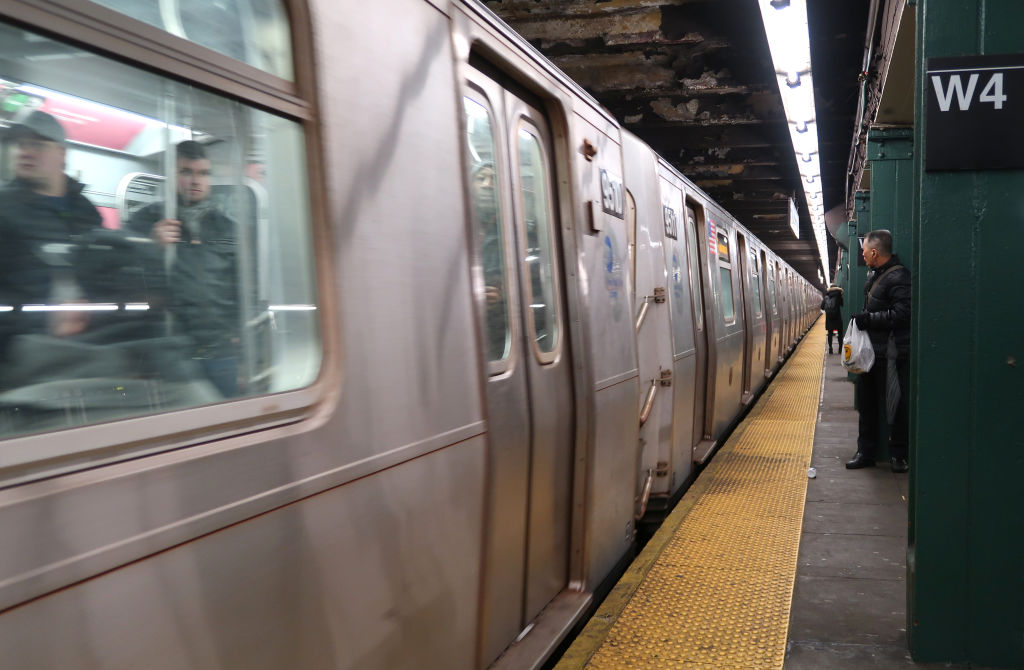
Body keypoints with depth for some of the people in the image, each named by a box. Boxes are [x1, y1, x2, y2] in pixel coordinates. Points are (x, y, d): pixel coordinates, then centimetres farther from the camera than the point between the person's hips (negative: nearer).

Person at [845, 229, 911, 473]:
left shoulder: (898, 277, -17)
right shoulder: (873, 275, 14)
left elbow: (902, 314, -24)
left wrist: (868, 319, -20)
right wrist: (863, 320, 9)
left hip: (890, 355, -10)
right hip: (872, 351, 10)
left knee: (895, 405, 0)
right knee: (866, 403, 13)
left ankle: (899, 455, 12)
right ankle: (866, 453, 22)